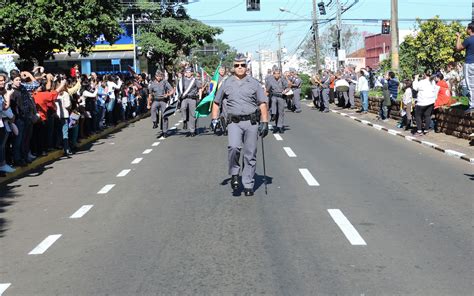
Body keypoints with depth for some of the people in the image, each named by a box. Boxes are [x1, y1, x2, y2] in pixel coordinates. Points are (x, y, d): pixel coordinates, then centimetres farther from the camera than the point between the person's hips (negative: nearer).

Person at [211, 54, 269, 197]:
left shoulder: (254, 83, 8)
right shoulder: (227, 83, 10)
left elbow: (263, 103, 6)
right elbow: (216, 102, 19)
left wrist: (264, 123, -2)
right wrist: (214, 119, 8)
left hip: (251, 122, 0)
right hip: (234, 122, 0)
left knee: (250, 155, 3)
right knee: (233, 147, -25)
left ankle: (248, 185, 13)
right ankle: (234, 174, -2)